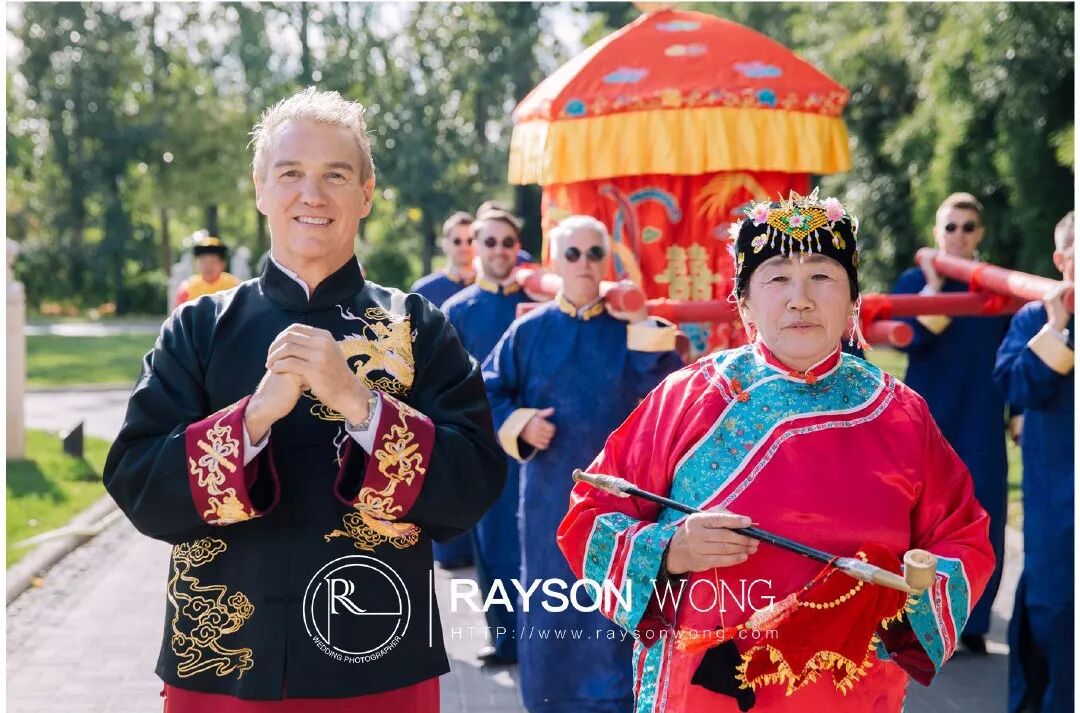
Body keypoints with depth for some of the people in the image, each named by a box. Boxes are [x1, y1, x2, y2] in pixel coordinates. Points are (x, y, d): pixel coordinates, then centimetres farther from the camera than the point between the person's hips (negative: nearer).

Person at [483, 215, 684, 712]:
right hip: (549, 495, 1)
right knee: (550, 610, 9)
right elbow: (490, 394, 8)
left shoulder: (629, 328, 2)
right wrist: (519, 425, -10)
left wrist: (646, 329, -20)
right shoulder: (529, 331, 4)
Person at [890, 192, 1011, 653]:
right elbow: (910, 338, -16)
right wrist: (935, 284, -18)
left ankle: (971, 621, 9)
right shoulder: (914, 281, 2)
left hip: (980, 421, 2)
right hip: (928, 417, -2)